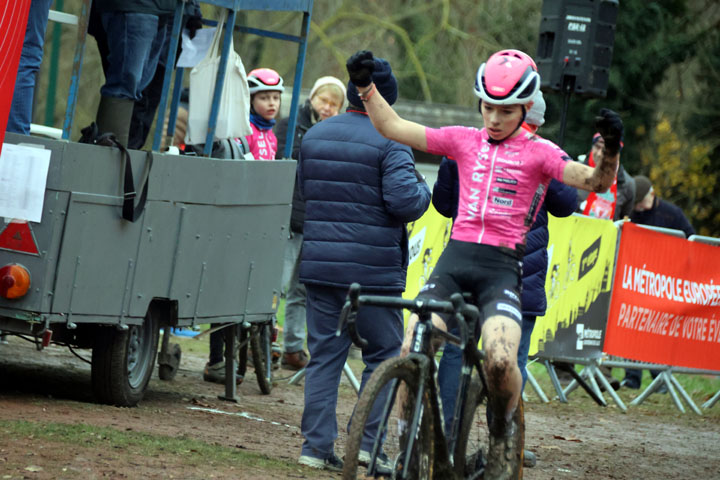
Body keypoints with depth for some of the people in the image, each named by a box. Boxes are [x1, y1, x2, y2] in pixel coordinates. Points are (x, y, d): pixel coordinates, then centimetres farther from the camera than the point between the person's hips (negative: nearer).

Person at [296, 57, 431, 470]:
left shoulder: (315, 136, 10)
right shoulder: (389, 142, -10)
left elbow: (301, 193, 18)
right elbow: (404, 201, -19)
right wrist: (423, 190, 1)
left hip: (320, 265, 5)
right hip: (373, 268, -5)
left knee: (324, 354, 9)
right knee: (384, 356, 5)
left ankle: (317, 444, 5)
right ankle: (366, 445, 1)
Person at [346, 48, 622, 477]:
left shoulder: (538, 153, 5)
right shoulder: (464, 141, 14)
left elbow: (595, 181, -9)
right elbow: (392, 127, 15)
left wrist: (611, 148, -28)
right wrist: (365, 86, 2)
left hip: (502, 268, -3)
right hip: (454, 259, 3)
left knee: (500, 358, -26)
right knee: (412, 352, -16)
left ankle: (504, 435, 3)